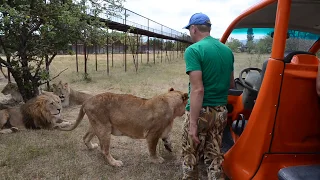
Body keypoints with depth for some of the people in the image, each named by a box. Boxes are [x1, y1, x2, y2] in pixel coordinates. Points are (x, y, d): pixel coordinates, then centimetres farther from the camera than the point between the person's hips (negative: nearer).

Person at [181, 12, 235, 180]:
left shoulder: (193, 50, -14)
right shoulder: (227, 51, 8)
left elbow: (197, 90, -22)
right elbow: (231, 84, 15)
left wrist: (193, 124, -20)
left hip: (201, 111, -6)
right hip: (221, 111, 7)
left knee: (190, 158, 13)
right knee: (215, 157, 18)